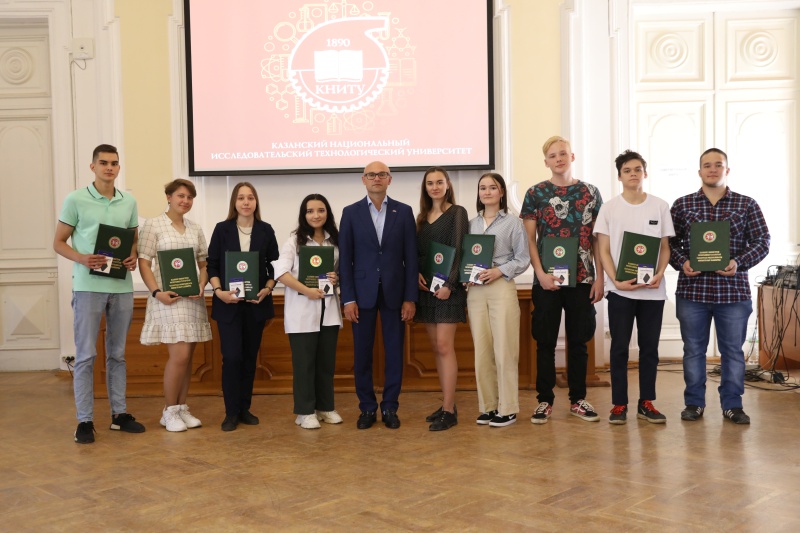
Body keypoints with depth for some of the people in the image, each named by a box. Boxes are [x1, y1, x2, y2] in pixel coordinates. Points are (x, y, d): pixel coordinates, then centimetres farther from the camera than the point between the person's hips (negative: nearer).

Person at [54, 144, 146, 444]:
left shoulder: (129, 202, 8)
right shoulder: (75, 200, -3)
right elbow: (58, 243, 0)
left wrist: (134, 258, -4)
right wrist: (82, 258, -18)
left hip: (122, 287, 4)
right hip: (88, 286, -4)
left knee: (117, 353, 12)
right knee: (86, 355, -1)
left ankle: (119, 413, 21)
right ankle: (85, 420, 6)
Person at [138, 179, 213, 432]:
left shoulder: (195, 229, 13)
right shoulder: (153, 225, -1)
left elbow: (204, 263, 15)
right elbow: (144, 263, -5)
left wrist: (201, 286, -3)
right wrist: (156, 292, -16)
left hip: (193, 298, 5)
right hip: (168, 297, -5)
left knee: (187, 356, 7)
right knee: (179, 355, -11)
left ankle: (182, 408, 19)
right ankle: (169, 411, 4)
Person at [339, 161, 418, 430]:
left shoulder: (404, 212, 4)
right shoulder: (351, 212, 3)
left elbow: (411, 257, 2)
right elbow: (345, 259, 1)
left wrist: (410, 297, -3)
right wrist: (348, 299, -6)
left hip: (394, 292, 0)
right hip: (363, 292, 0)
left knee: (394, 352, 5)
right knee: (362, 353, 4)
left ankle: (390, 407, 16)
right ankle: (367, 407, 17)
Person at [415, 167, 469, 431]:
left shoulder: (457, 212, -3)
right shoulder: (422, 217, 15)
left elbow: (458, 250, -10)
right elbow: (416, 251, 16)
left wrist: (448, 284, -19)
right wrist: (417, 273, -4)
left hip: (447, 287, -6)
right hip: (425, 287, 6)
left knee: (444, 347, -10)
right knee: (437, 348, 8)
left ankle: (449, 411, -7)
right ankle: (447, 404, 15)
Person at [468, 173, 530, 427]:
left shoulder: (512, 222, 2)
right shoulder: (471, 224, 13)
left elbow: (523, 259, -1)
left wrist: (499, 271, -14)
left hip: (502, 288, -4)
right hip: (475, 291, 4)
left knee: (504, 350, -4)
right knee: (481, 351, 6)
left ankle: (507, 408, 5)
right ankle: (487, 406, 15)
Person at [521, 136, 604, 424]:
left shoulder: (590, 192, 6)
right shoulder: (535, 194, 2)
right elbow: (529, 239, -1)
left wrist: (599, 278, 0)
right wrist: (541, 274, -12)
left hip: (583, 278, 1)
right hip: (547, 280, -1)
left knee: (578, 340, 9)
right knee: (545, 341, 4)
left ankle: (577, 399, 20)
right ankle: (544, 400, 15)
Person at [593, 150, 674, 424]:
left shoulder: (660, 206, 6)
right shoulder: (609, 208, 2)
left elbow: (665, 247, 8)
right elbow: (604, 250, 0)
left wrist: (660, 273, -10)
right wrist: (616, 280, -13)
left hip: (653, 289, 2)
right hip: (620, 289, -1)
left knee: (649, 347, 7)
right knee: (619, 347, 3)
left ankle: (646, 403, 18)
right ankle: (619, 404, 11)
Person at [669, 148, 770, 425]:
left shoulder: (747, 204, 5)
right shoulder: (682, 204, 6)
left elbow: (762, 241, 2)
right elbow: (670, 242, 6)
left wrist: (739, 262, -15)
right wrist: (681, 263, -12)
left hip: (733, 290, 0)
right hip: (692, 288, 0)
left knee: (733, 350, 7)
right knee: (693, 349, 8)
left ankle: (732, 404, 19)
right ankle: (694, 403, 20)